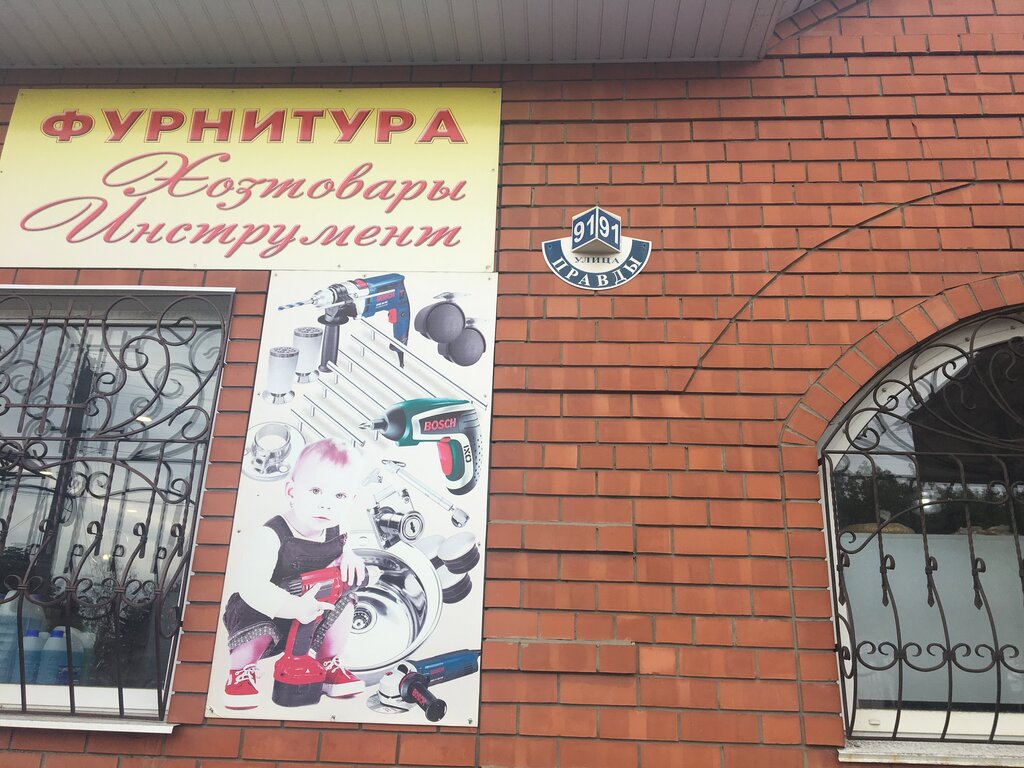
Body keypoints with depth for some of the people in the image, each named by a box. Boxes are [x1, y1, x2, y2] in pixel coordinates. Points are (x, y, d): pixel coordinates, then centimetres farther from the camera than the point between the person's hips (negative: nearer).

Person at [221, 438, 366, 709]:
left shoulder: (337, 531, -12)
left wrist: (347, 556, -12)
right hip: (262, 610, -6)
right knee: (258, 634, -36)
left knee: (343, 601, -14)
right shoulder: (269, 536, -32)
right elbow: (252, 589, -43)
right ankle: (241, 669, 4)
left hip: (314, 605, 6)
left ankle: (330, 663, 12)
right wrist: (294, 607, -57)